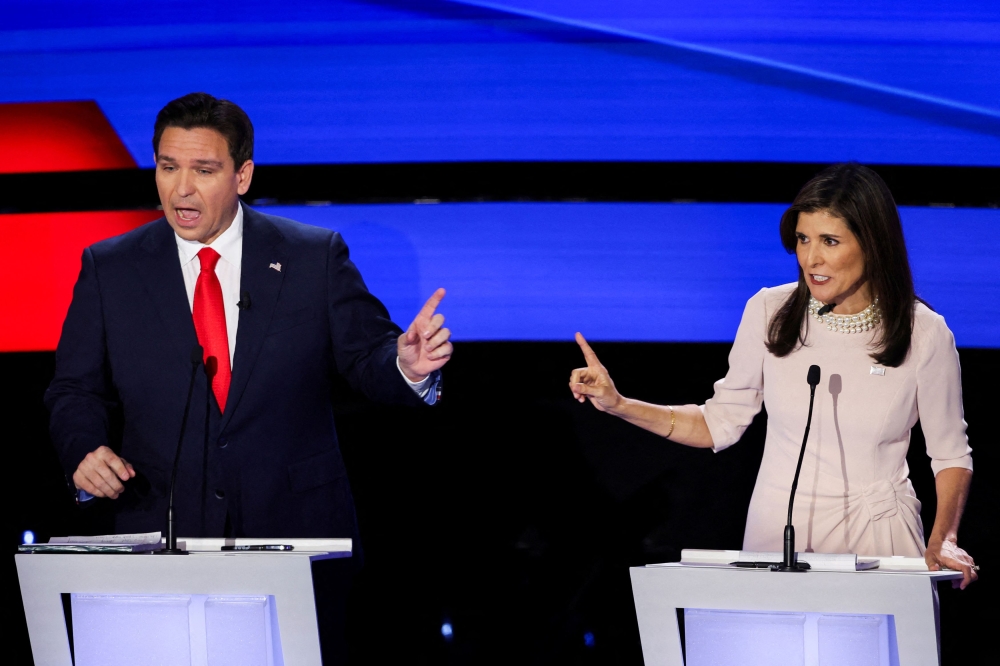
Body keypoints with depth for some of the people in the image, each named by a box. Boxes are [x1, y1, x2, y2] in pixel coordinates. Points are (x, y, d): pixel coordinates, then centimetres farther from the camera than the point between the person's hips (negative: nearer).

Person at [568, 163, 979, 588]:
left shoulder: (924, 333, -6)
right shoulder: (770, 313, -2)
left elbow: (950, 453, 5)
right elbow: (720, 424, 8)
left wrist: (943, 540, -10)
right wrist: (618, 405, -2)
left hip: (878, 536, -1)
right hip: (776, 530, 1)